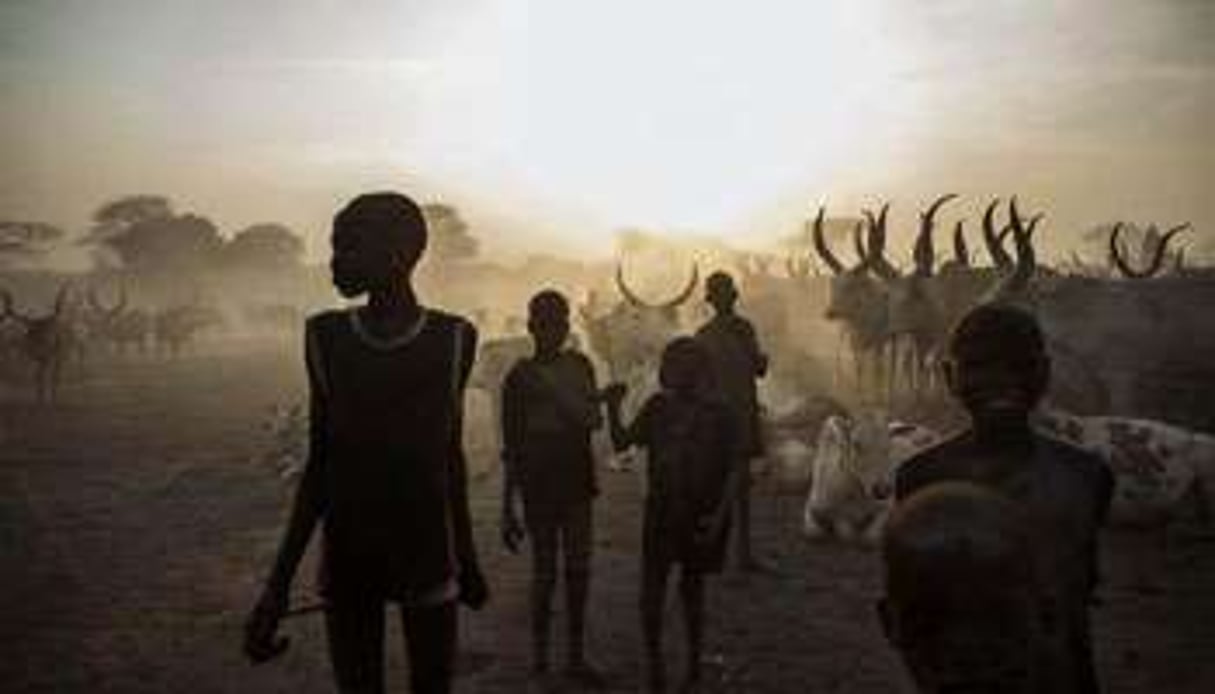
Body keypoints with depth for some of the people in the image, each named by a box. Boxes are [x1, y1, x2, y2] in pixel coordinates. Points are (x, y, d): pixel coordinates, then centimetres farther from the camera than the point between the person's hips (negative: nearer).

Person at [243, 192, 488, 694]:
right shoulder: (326, 338, -4)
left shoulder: (452, 340, -6)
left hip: (428, 553, 0)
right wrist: (278, 586, 0)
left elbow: (450, 457, 5)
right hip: (346, 560, 1)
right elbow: (319, 464, 1)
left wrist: (468, 560, 13)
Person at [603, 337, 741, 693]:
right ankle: (653, 660, 17)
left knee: (691, 586, 11)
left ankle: (693, 664, 29)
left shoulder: (718, 414, -8)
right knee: (651, 589, -3)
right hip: (661, 511, 2)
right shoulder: (657, 407, 0)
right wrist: (613, 409, -15)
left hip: (702, 515, -2)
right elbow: (623, 442, 2)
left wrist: (720, 513, -12)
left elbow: (734, 467, -4)